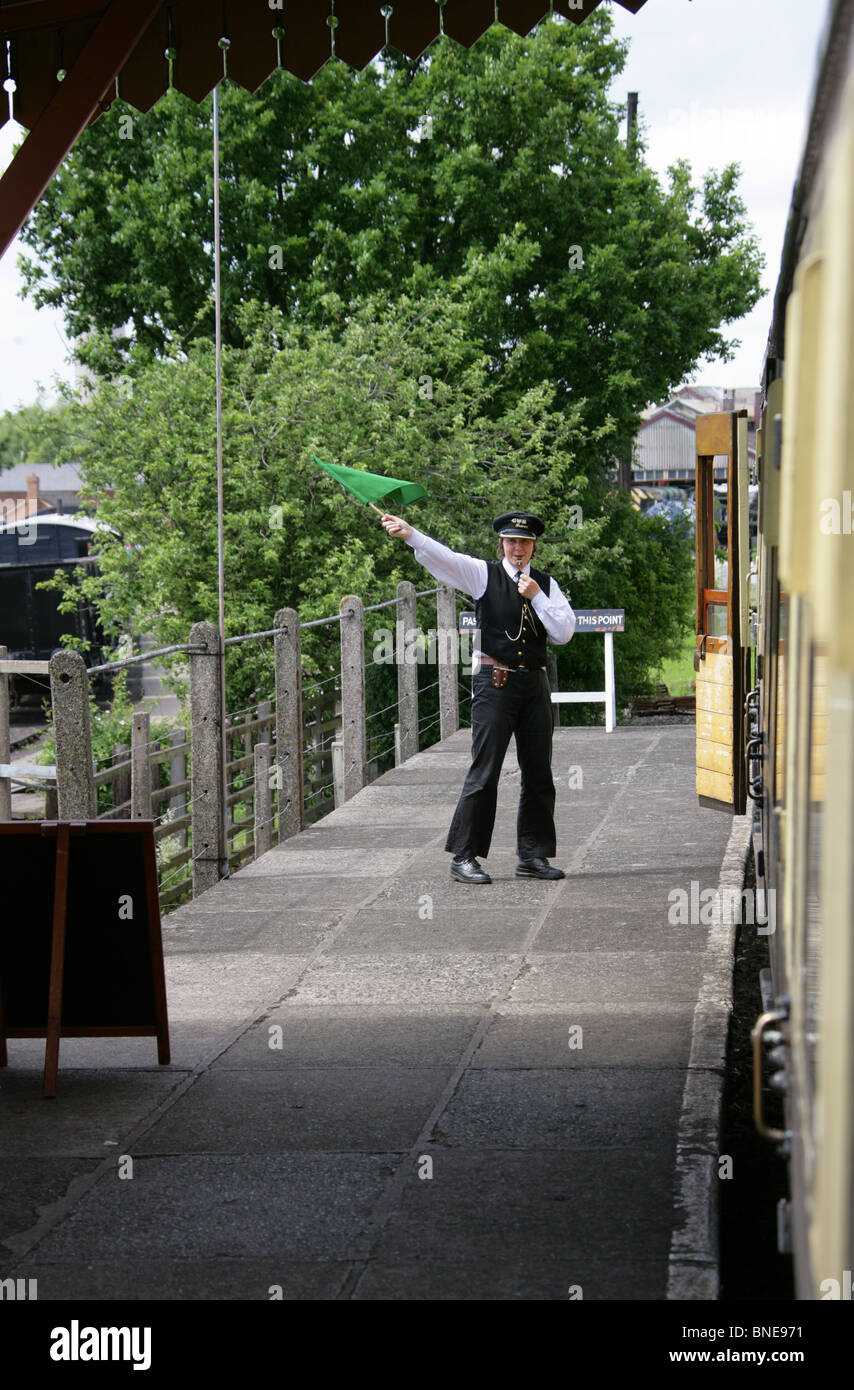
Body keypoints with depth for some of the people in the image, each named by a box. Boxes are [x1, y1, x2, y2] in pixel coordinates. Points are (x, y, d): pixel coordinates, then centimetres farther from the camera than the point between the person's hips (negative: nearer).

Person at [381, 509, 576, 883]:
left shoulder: (546, 584, 14)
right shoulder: (484, 574, 4)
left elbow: (564, 633, 6)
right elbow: (442, 557, -11)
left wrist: (536, 597, -4)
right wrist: (409, 533, -27)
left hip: (534, 684, 5)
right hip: (494, 682, -4)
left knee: (539, 772, 6)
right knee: (484, 771, -9)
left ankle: (533, 856, 14)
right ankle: (464, 857, -5)